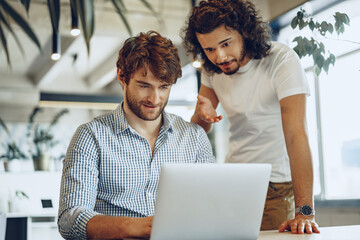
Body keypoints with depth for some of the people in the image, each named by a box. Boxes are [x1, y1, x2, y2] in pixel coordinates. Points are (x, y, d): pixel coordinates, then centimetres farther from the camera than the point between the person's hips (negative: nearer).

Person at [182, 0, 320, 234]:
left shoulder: (282, 60, -19)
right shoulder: (212, 68, -1)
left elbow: (296, 134, -28)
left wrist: (305, 211, -36)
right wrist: (202, 115, -21)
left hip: (276, 187, -4)